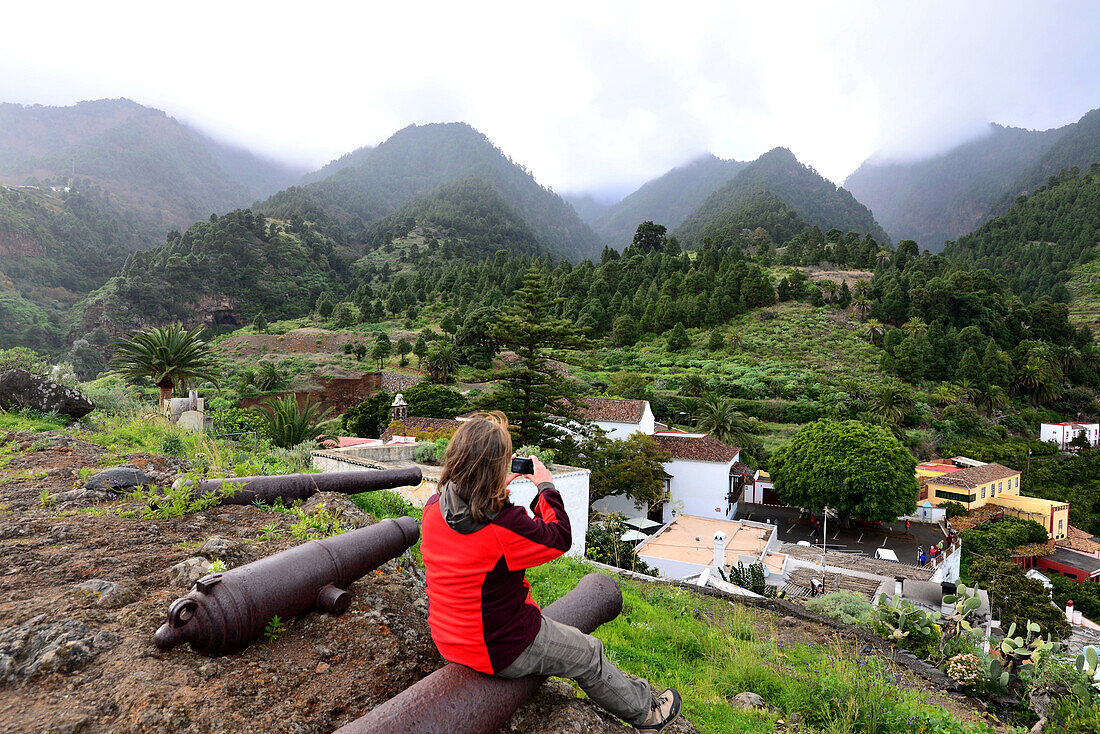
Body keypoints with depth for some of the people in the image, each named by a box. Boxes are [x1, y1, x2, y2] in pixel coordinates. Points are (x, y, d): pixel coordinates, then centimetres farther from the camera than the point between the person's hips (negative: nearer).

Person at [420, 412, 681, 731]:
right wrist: (546, 487, -5)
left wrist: (499, 489, 7)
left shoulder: (432, 509, -11)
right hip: (502, 650, -7)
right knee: (588, 654, 15)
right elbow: (559, 538, -16)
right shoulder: (505, 525, -33)